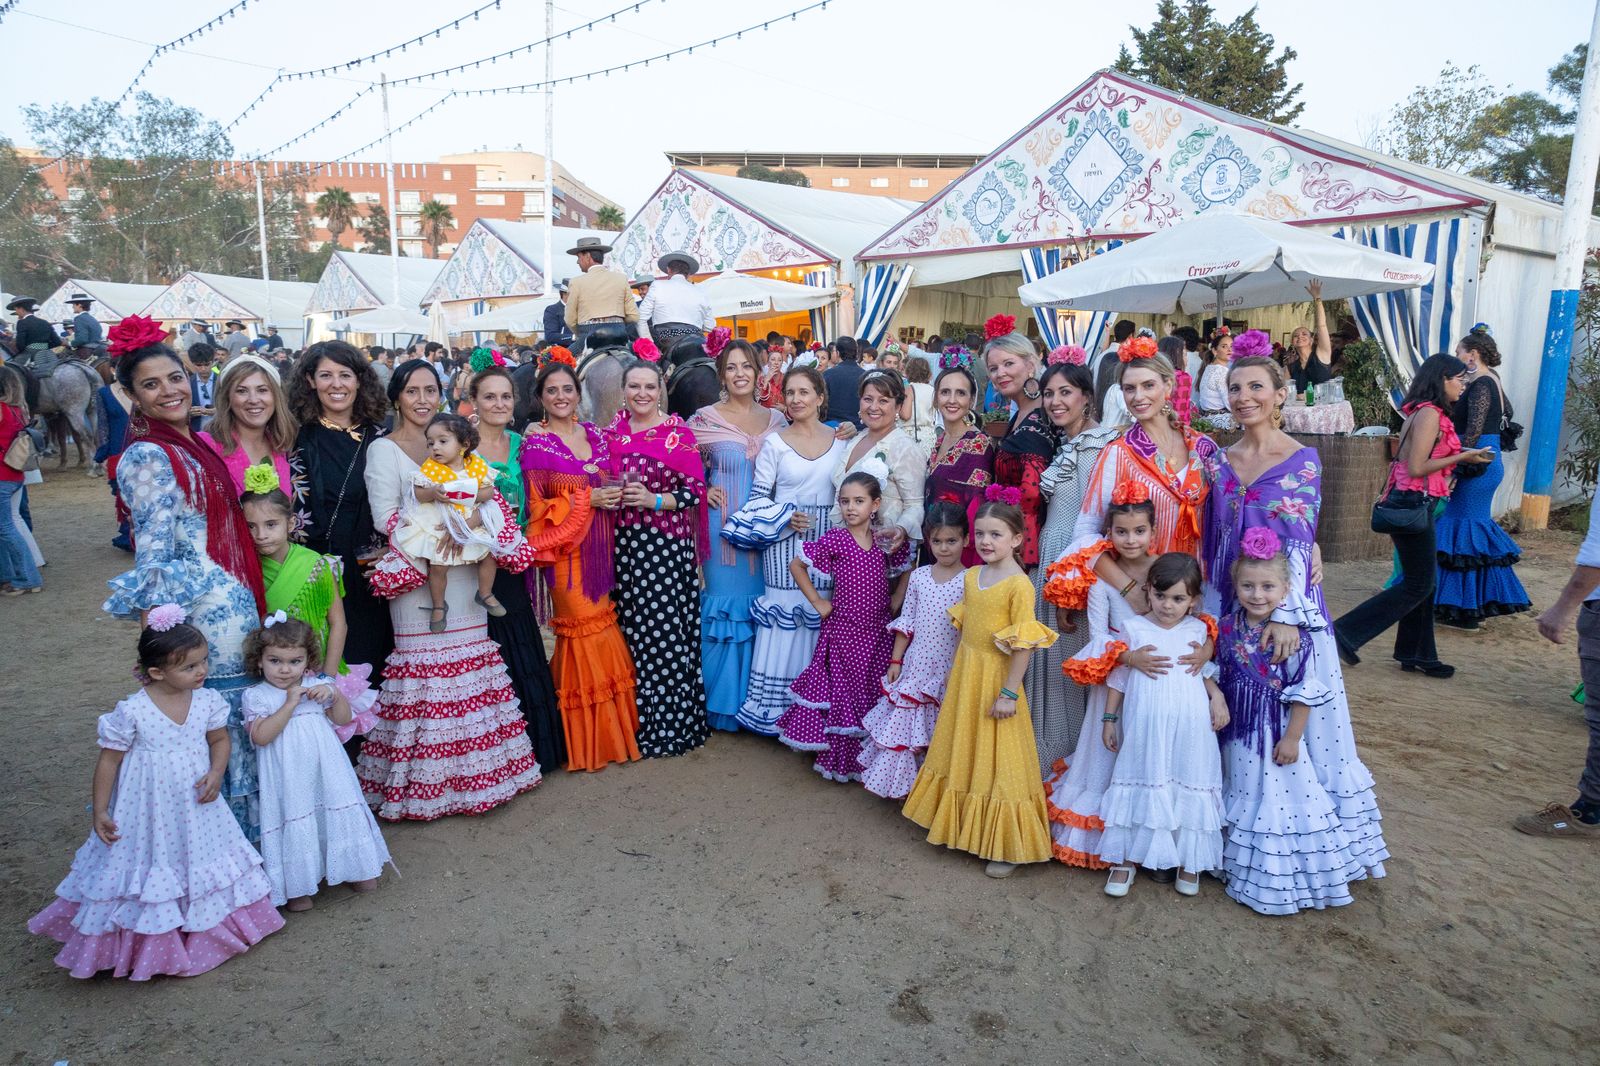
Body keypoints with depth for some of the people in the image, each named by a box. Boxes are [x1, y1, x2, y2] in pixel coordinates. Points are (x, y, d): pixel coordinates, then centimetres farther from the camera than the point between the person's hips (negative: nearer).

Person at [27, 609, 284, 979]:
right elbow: (108, 759, -8)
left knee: (199, 868, 16)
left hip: (196, 807, 4)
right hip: (149, 812, -3)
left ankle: (204, 930, 37)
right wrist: (100, 811, -5)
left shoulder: (207, 701, -8)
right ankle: (153, 944, 31)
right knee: (154, 872, 9)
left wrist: (216, 773, -12)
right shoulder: (132, 711, -19)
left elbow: (219, 740, 6)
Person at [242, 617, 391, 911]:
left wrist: (335, 694, -12)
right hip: (288, 776, -3)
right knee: (295, 824, 0)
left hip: (325, 770, 3)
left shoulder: (318, 685, 3)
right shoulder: (256, 696, -7)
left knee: (336, 814, 12)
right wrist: (290, 703, -22)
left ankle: (353, 868, 32)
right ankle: (297, 886, 18)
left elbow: (344, 719, 6)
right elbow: (261, 736, -19)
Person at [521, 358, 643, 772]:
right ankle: (586, 740, 12)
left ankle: (611, 730, 23)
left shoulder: (596, 436, 11)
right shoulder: (536, 443, -4)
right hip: (566, 550, -5)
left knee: (603, 627, 8)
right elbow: (537, 506, -9)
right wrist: (587, 500, -14)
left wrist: (617, 494, -1)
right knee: (587, 633, -4)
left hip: (600, 548, 5)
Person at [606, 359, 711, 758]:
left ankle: (671, 723, 10)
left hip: (667, 545, -4)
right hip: (623, 543, 4)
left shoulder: (679, 434, -1)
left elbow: (696, 490, -5)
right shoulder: (611, 432, 11)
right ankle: (636, 722, 21)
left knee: (666, 629, -4)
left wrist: (655, 500, -16)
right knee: (630, 631, 6)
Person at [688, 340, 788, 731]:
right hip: (723, 526, -3)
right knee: (725, 605, 2)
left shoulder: (776, 419, 8)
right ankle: (725, 702, 17)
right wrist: (703, 491, -8)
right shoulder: (705, 418, 0)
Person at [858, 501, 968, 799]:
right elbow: (906, 622, 9)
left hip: (949, 668, -3)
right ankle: (898, 783, 24)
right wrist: (895, 660, 7)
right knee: (904, 720, 7)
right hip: (915, 664, 3)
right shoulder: (918, 576, 4)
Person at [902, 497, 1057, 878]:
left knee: (997, 760, 4)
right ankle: (962, 825, 37)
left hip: (996, 677, -7)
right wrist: (955, 673, 16)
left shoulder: (1020, 584, -19)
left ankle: (1006, 845, 19)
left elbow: (1024, 644, -19)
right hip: (964, 675, 7)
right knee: (963, 754, 18)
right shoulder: (970, 576, 4)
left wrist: (1010, 692, -19)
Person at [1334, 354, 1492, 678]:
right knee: (1417, 585, -3)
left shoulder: (1421, 412, 14)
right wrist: (1462, 457, -12)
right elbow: (1416, 468, -20)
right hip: (1414, 503, -10)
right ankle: (1346, 632, -3)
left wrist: (1463, 455, 14)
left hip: (1414, 504, 10)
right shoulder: (1430, 414, -14)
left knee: (1422, 582, 15)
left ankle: (1416, 655, 23)